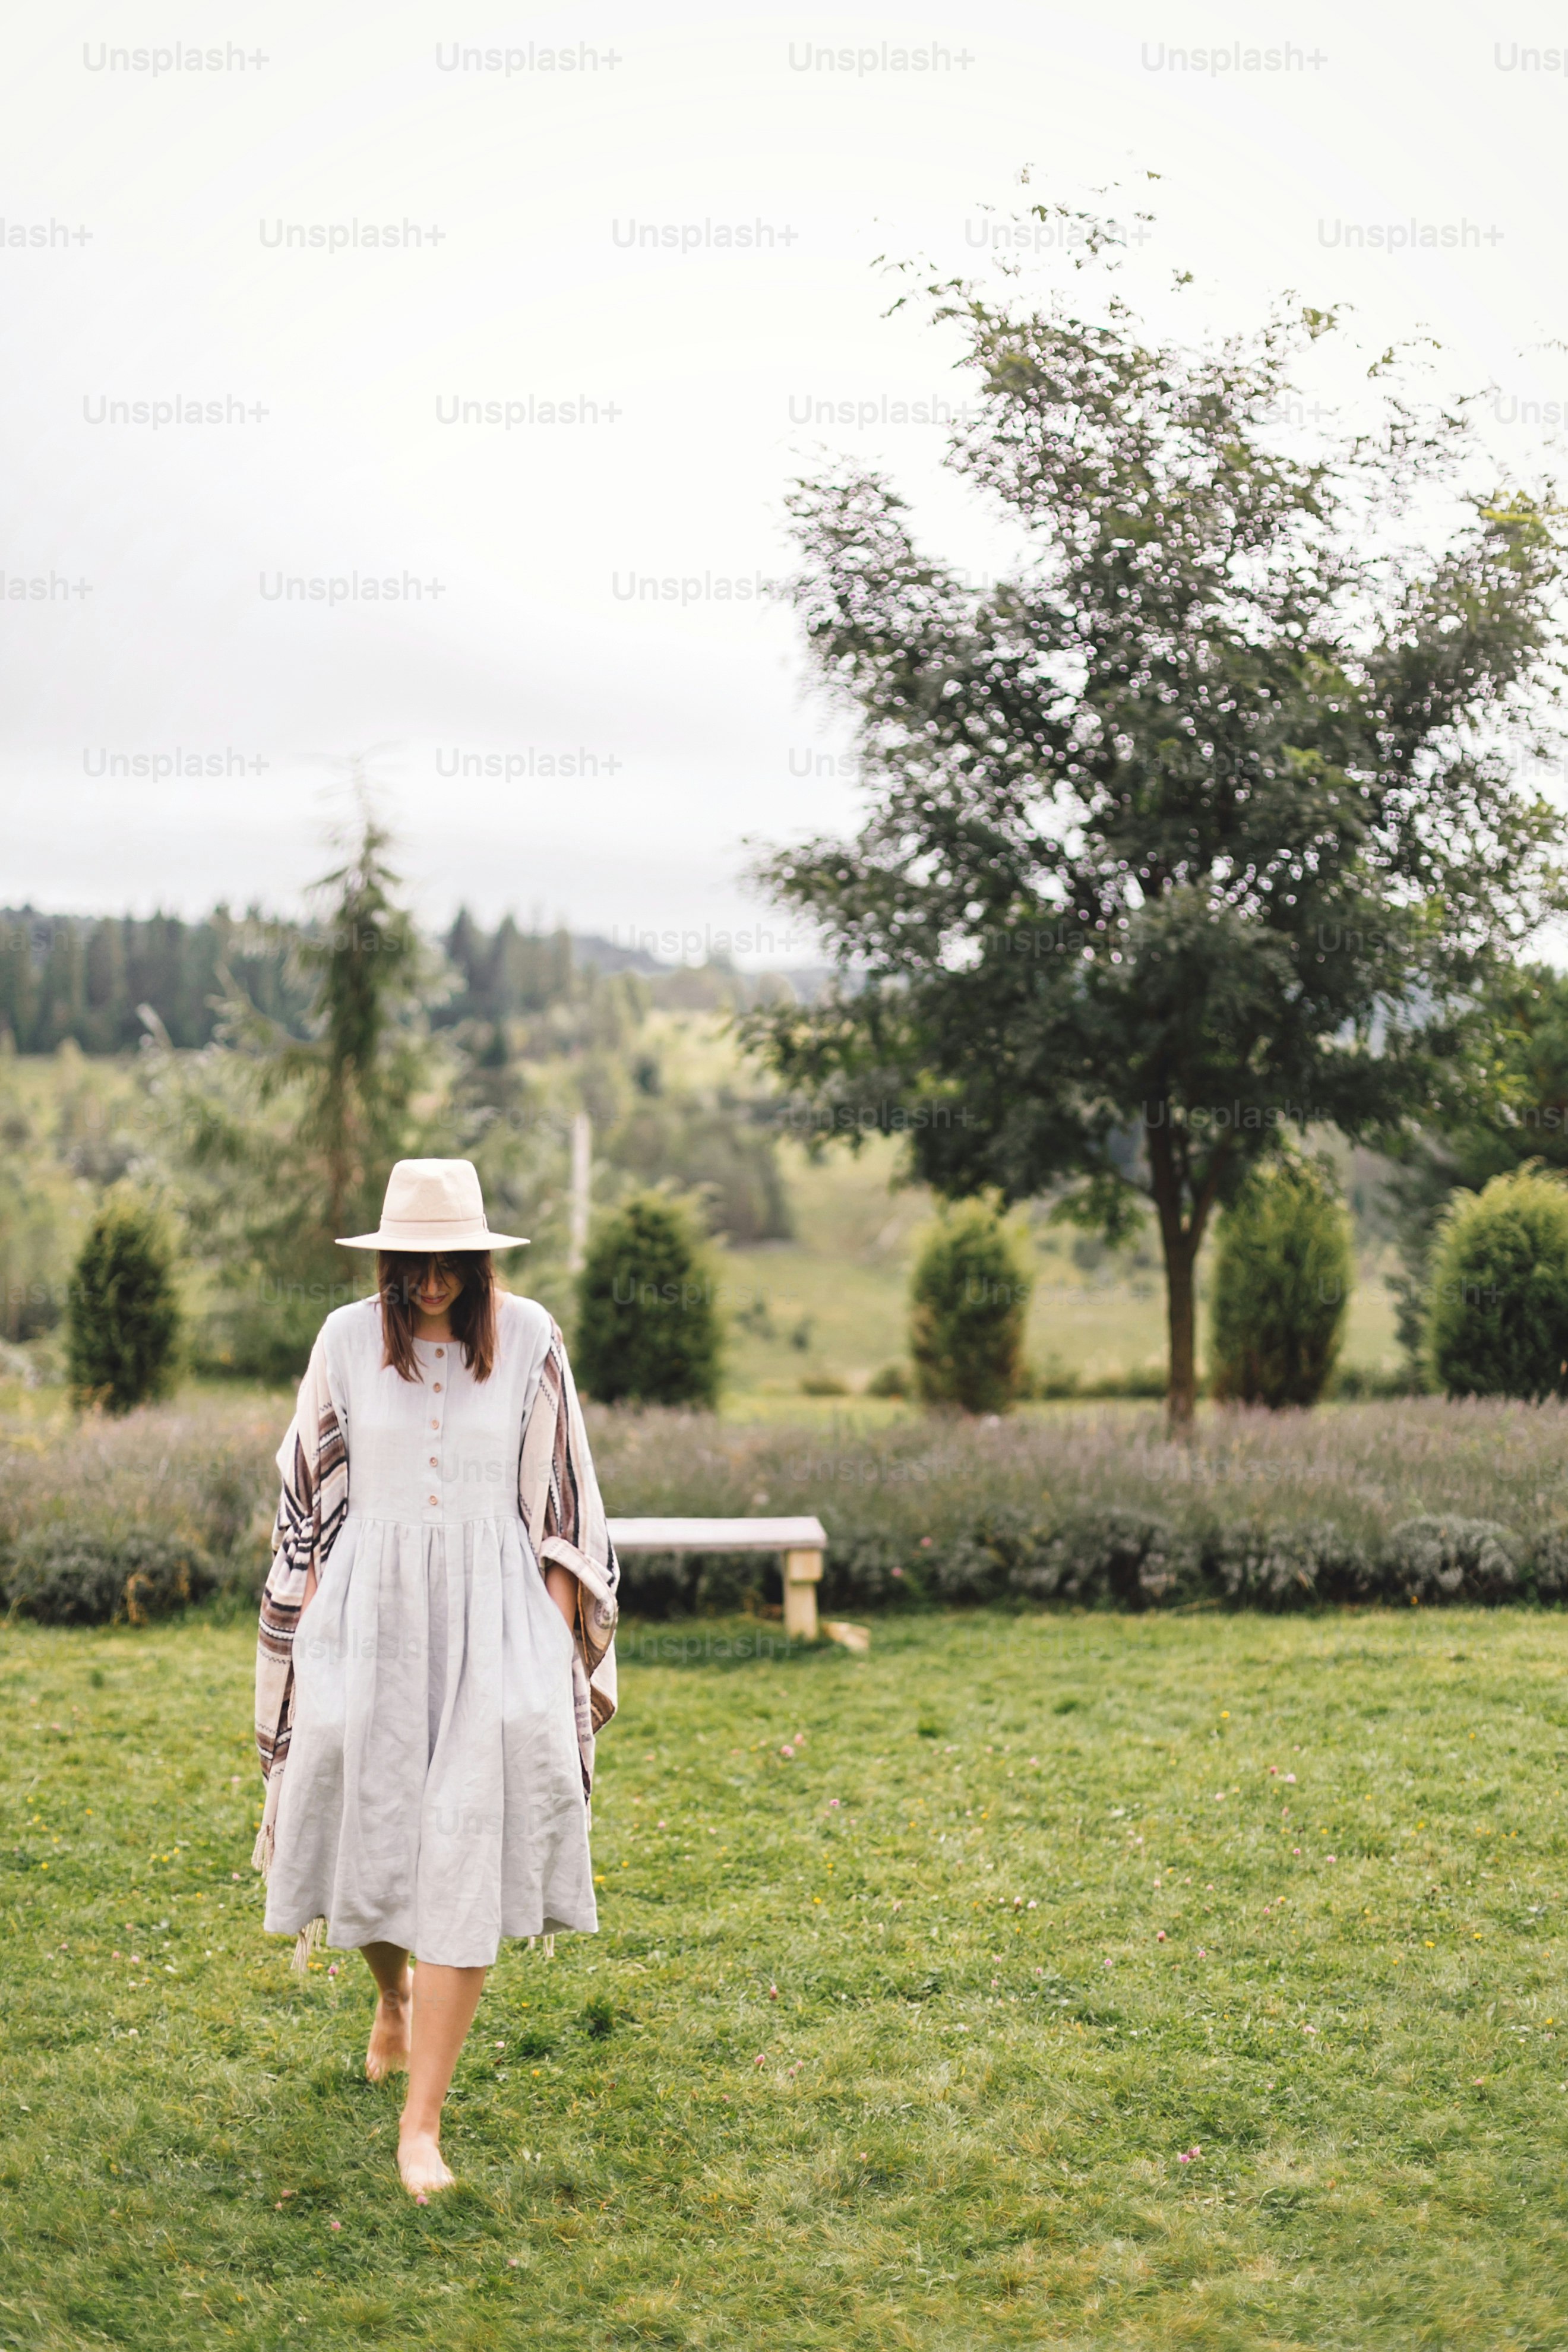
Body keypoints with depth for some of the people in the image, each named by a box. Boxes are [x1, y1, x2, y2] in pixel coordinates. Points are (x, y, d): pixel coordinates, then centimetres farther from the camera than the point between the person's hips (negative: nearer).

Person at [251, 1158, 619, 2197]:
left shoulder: (528, 1340, -2)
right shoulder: (348, 1341, 1)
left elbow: (562, 1497, 3)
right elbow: (311, 1490, 8)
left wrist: (559, 1637, -1)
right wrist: (307, 1630, 5)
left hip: (493, 1615, -1)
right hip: (370, 1613, 1)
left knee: (468, 1863, -8)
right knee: (371, 1829, 7)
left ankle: (422, 2121, -3)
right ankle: (394, 1996, 42)